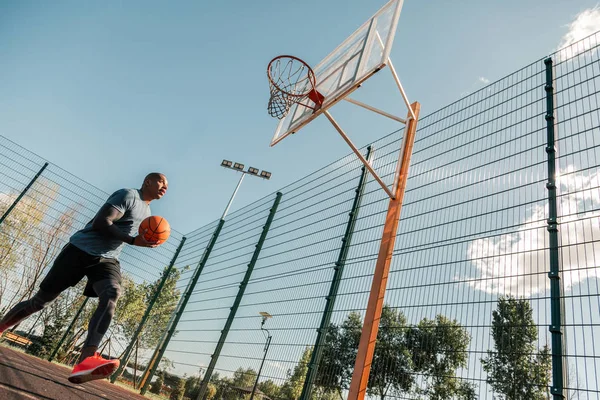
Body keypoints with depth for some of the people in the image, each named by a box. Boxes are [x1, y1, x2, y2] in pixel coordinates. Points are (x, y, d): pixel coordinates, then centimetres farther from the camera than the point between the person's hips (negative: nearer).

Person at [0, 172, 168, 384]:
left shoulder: (146, 212, 18)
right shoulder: (128, 195, -10)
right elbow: (100, 223, -19)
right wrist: (133, 241, -24)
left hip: (107, 259, 5)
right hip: (81, 249, -5)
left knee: (112, 294, -27)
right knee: (41, 300, 5)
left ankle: (86, 359, -43)